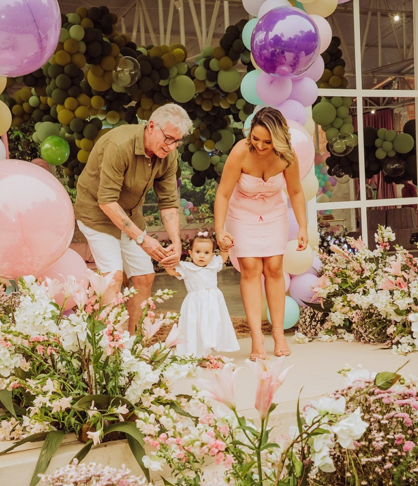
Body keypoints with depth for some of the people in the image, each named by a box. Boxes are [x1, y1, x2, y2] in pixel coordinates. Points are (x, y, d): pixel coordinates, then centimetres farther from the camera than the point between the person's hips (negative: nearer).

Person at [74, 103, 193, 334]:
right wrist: (141, 238, -34)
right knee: (114, 276, -18)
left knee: (145, 277, 4)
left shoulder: (168, 155, -11)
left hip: (130, 213, 7)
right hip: (98, 211, -7)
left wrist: (176, 242, -20)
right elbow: (107, 201, -32)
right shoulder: (120, 145, -32)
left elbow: (168, 202, -6)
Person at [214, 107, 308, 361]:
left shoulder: (287, 156, -23)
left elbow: (296, 192, -8)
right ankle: (257, 337, -12)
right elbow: (223, 194, -25)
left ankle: (279, 333, 4)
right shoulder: (241, 152, -30)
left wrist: (303, 227, -9)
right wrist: (219, 230, -32)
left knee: (274, 268, -3)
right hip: (242, 214, -2)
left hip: (273, 213, 2)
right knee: (250, 269, -9)